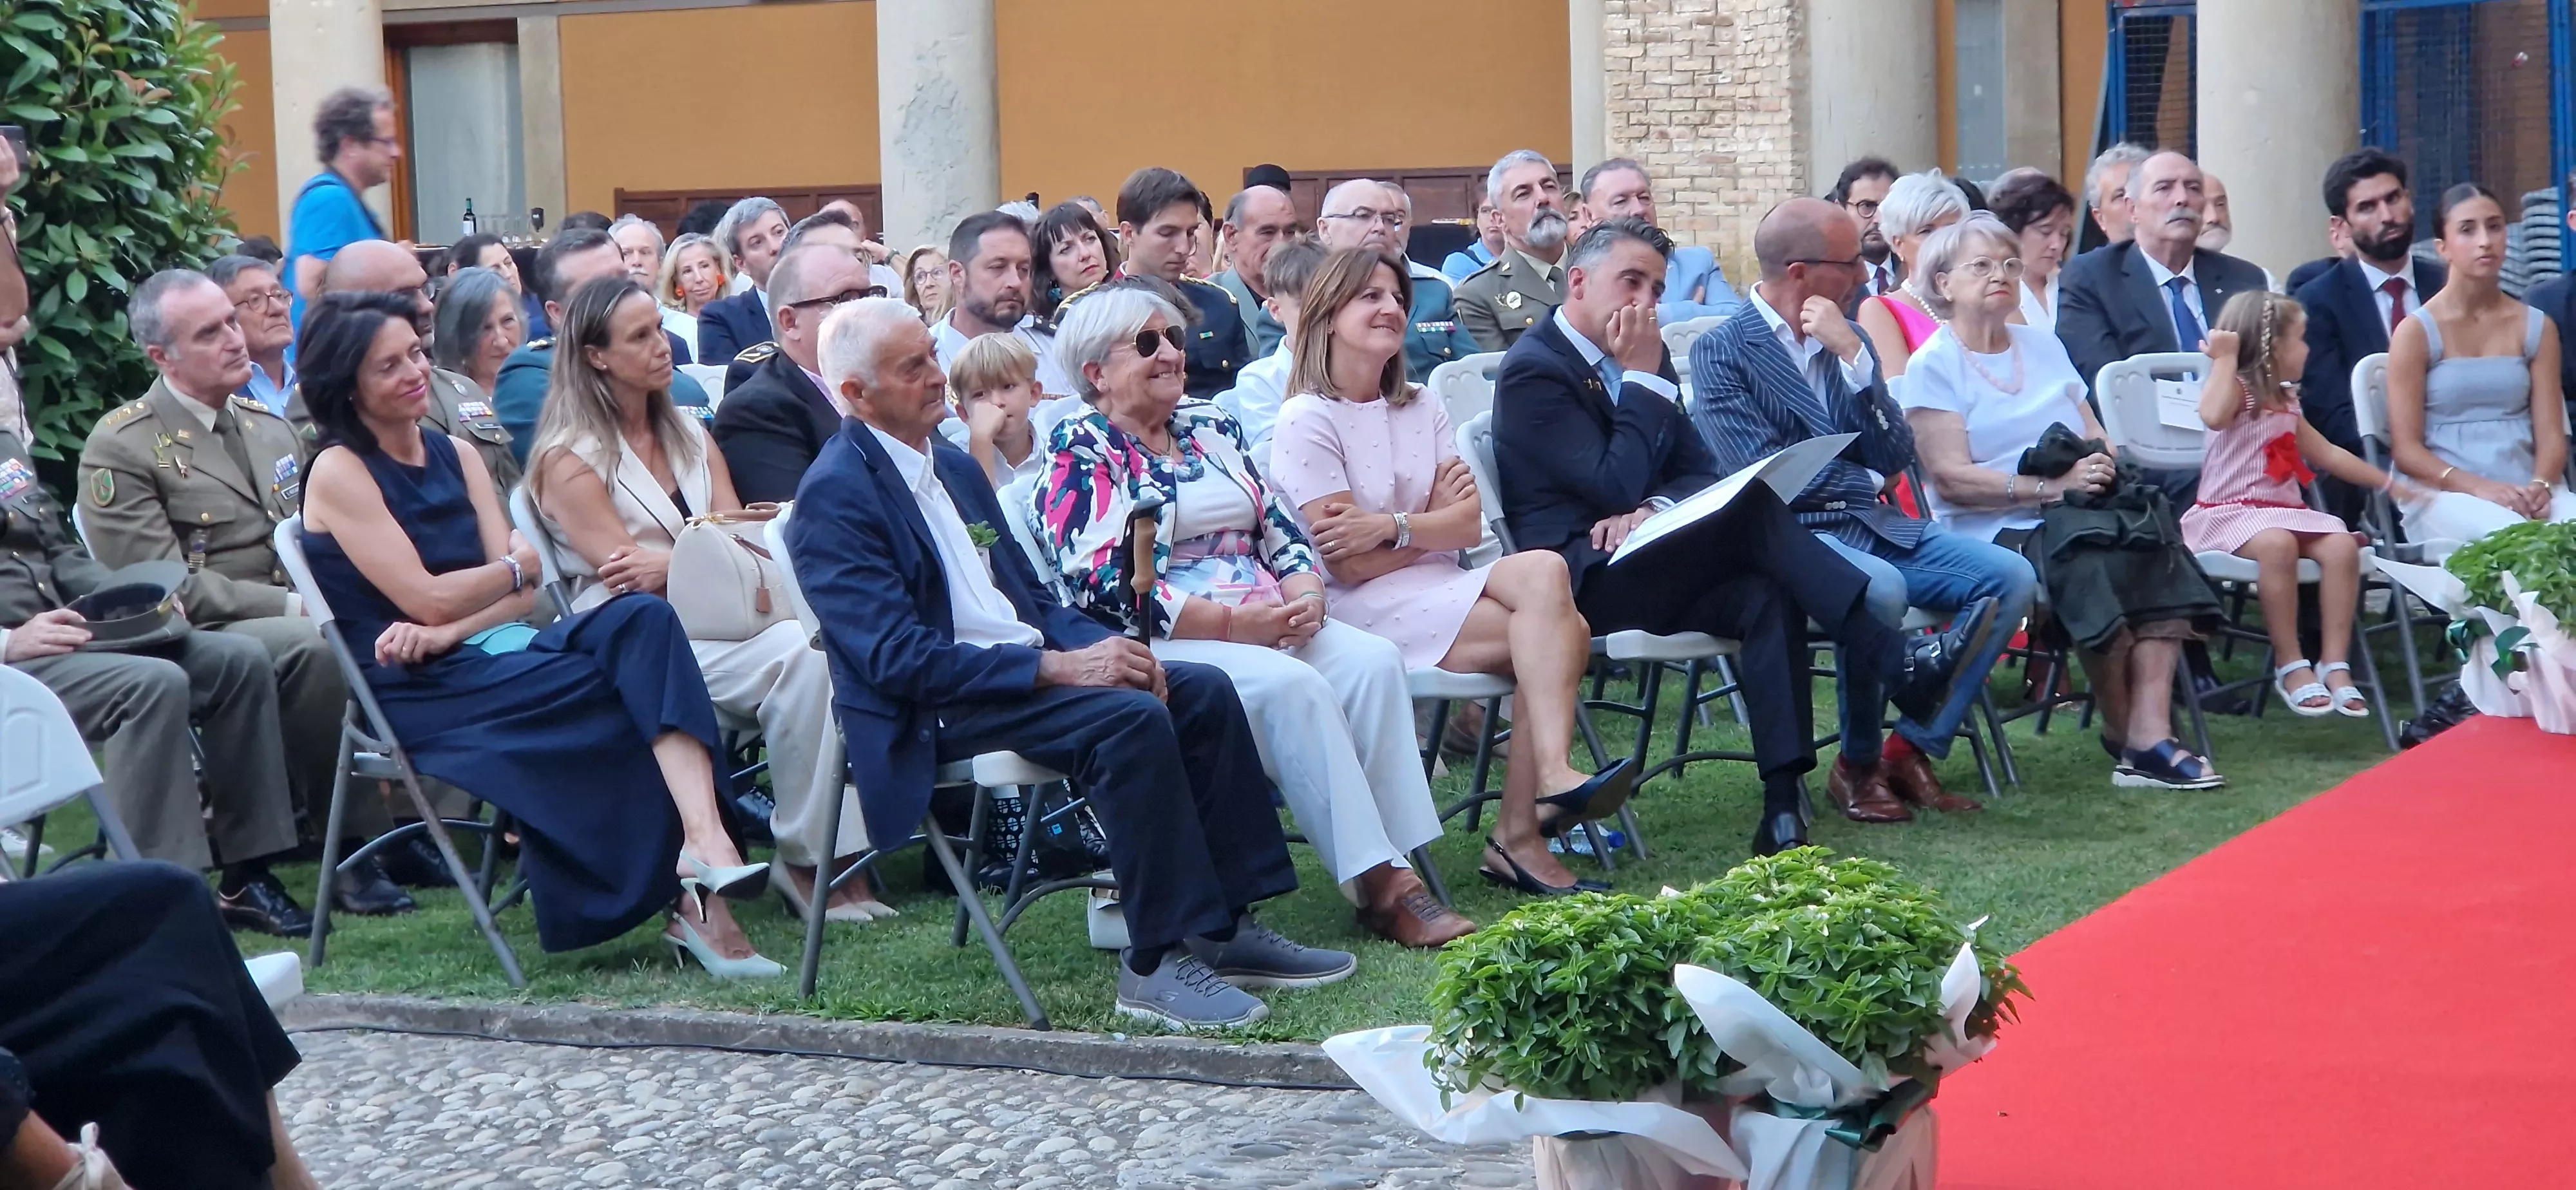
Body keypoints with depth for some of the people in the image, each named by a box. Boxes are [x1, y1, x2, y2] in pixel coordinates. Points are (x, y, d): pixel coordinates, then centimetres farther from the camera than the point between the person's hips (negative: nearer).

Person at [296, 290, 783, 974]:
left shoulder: (456, 455, 17)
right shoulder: (339, 472, -2)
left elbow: (521, 599, 7)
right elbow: (428, 598, -10)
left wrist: (447, 631, -13)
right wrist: (516, 566, 6)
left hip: (488, 656, 6)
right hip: (416, 693, -6)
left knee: (640, 620, -25)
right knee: (633, 693, -27)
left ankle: (705, 843, -43)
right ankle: (695, 897, -29)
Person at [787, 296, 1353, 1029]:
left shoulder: (955, 467, 18)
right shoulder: (835, 497, -11)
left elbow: (1032, 596, 21)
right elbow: (896, 657, -20)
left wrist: (1105, 648, -2)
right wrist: (1059, 668, -23)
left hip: (1023, 661, 9)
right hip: (933, 712, -9)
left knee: (1204, 690, -8)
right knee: (1131, 719, -29)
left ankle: (1226, 927, -5)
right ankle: (1156, 962, -24)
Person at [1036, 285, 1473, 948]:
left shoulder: (1210, 428, 21)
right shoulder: (1078, 450, -1)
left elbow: (1280, 527, 17)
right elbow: (1102, 585, -13)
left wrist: (1303, 594, -6)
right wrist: (1232, 623, -17)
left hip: (1270, 621, 6)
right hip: (1160, 644, -6)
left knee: (1374, 661, -21)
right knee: (1292, 687, -32)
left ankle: (1403, 864, -26)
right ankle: (1376, 885, -30)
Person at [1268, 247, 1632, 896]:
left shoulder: (1421, 410, 18)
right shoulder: (1308, 420, -3)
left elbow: (1470, 524, 4)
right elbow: (1350, 563, -10)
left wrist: (1391, 527, -13)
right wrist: (1431, 520, 1)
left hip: (1439, 589, 7)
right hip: (1364, 610, -6)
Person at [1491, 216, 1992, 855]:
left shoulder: (1640, 356, 18)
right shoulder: (1532, 370, -7)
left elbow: (1699, 471, 15)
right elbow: (1616, 486, -16)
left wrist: (1651, 509, -8)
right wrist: (1642, 378, -9)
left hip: (1642, 565, 7)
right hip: (1583, 578, -7)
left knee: (1768, 597, -26)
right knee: (1754, 509, -26)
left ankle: (1784, 807, -36)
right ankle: (1898, 665, -31)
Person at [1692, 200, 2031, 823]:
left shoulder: (1848, 340, 15)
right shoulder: (1720, 351, -4)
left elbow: (1895, 457, 4)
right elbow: (1760, 474, -13)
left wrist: (1853, 355, -7)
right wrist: (1861, 480, 1)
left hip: (1875, 526, 7)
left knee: (2012, 577, -12)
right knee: (1880, 589, -36)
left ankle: (1916, 747, -7)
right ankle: (1858, 766, -14)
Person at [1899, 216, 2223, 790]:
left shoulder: (2044, 346, 22)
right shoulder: (1934, 365, 1)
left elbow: (2095, 435, 18)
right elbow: (1951, 478, -11)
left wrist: (2102, 462, -7)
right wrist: (2054, 487, -19)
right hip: (1991, 533, -6)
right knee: (2088, 567, -34)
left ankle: (2149, 736, -33)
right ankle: (2125, 734, -14)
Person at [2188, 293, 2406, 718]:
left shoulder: (2285, 402, 21)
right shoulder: (2237, 389, -5)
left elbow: (2327, 454, 31)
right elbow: (2213, 416, -30)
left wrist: (2388, 483, 32)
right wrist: (2226, 357, -21)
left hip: (2286, 510, 8)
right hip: (2230, 512, -8)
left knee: (2342, 546, -20)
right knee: (2277, 544, -38)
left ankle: (2335, 665, -19)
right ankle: (2291, 666, -29)